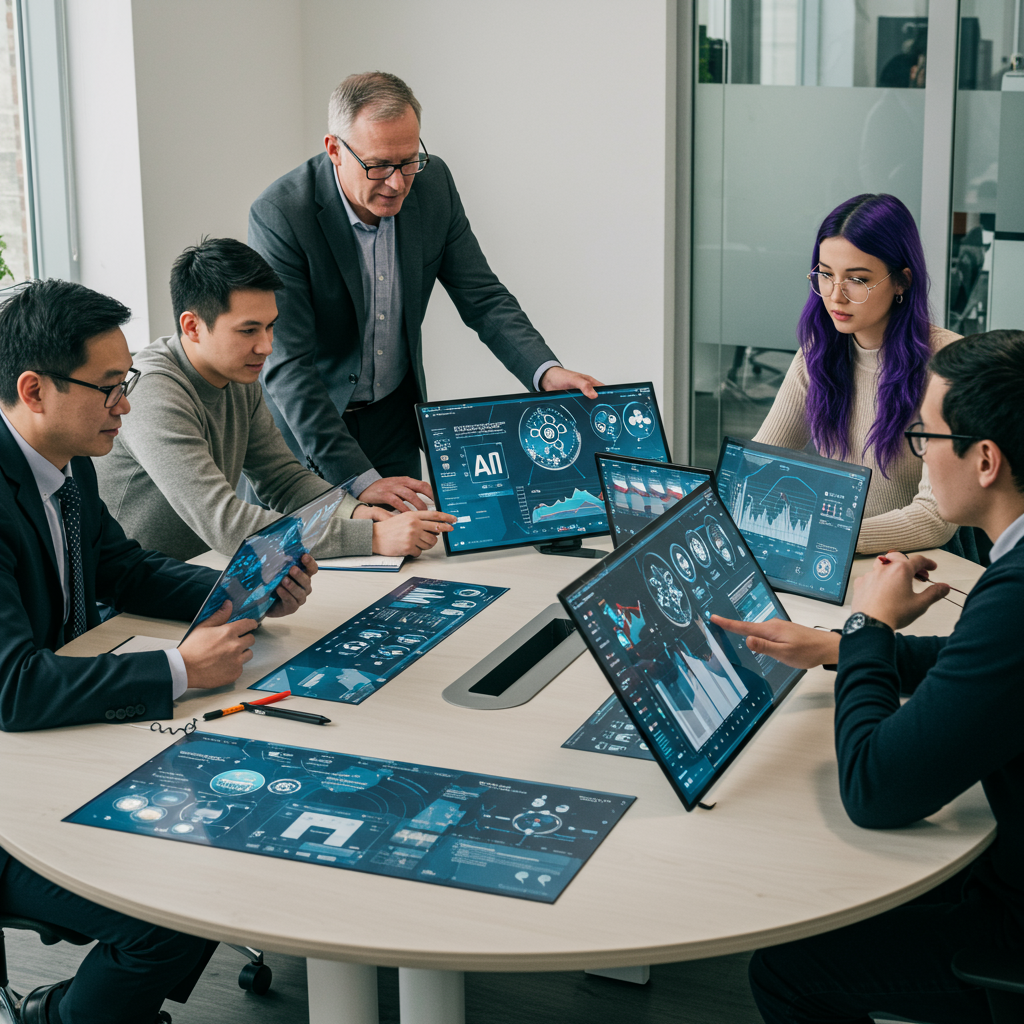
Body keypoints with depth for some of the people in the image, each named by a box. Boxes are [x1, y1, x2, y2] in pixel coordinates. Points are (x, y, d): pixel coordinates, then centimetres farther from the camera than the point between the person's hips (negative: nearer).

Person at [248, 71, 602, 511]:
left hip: (394, 419, 4)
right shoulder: (279, 215, -25)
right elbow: (286, 365, -28)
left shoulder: (433, 183, -10)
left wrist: (546, 372, -21)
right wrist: (359, 479, -35)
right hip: (304, 423, -4)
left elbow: (483, 298, -2)